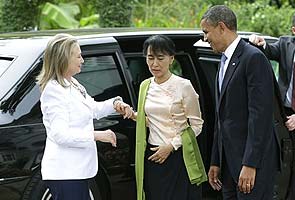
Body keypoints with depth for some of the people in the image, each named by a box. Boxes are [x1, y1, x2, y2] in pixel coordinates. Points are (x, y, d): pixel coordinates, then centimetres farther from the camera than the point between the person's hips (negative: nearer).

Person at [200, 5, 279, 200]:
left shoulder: (254, 58, -12)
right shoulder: (225, 61, 18)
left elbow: (260, 115, -19)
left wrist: (250, 165, -22)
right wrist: (216, 162, 19)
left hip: (253, 161, -9)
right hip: (230, 161, 9)